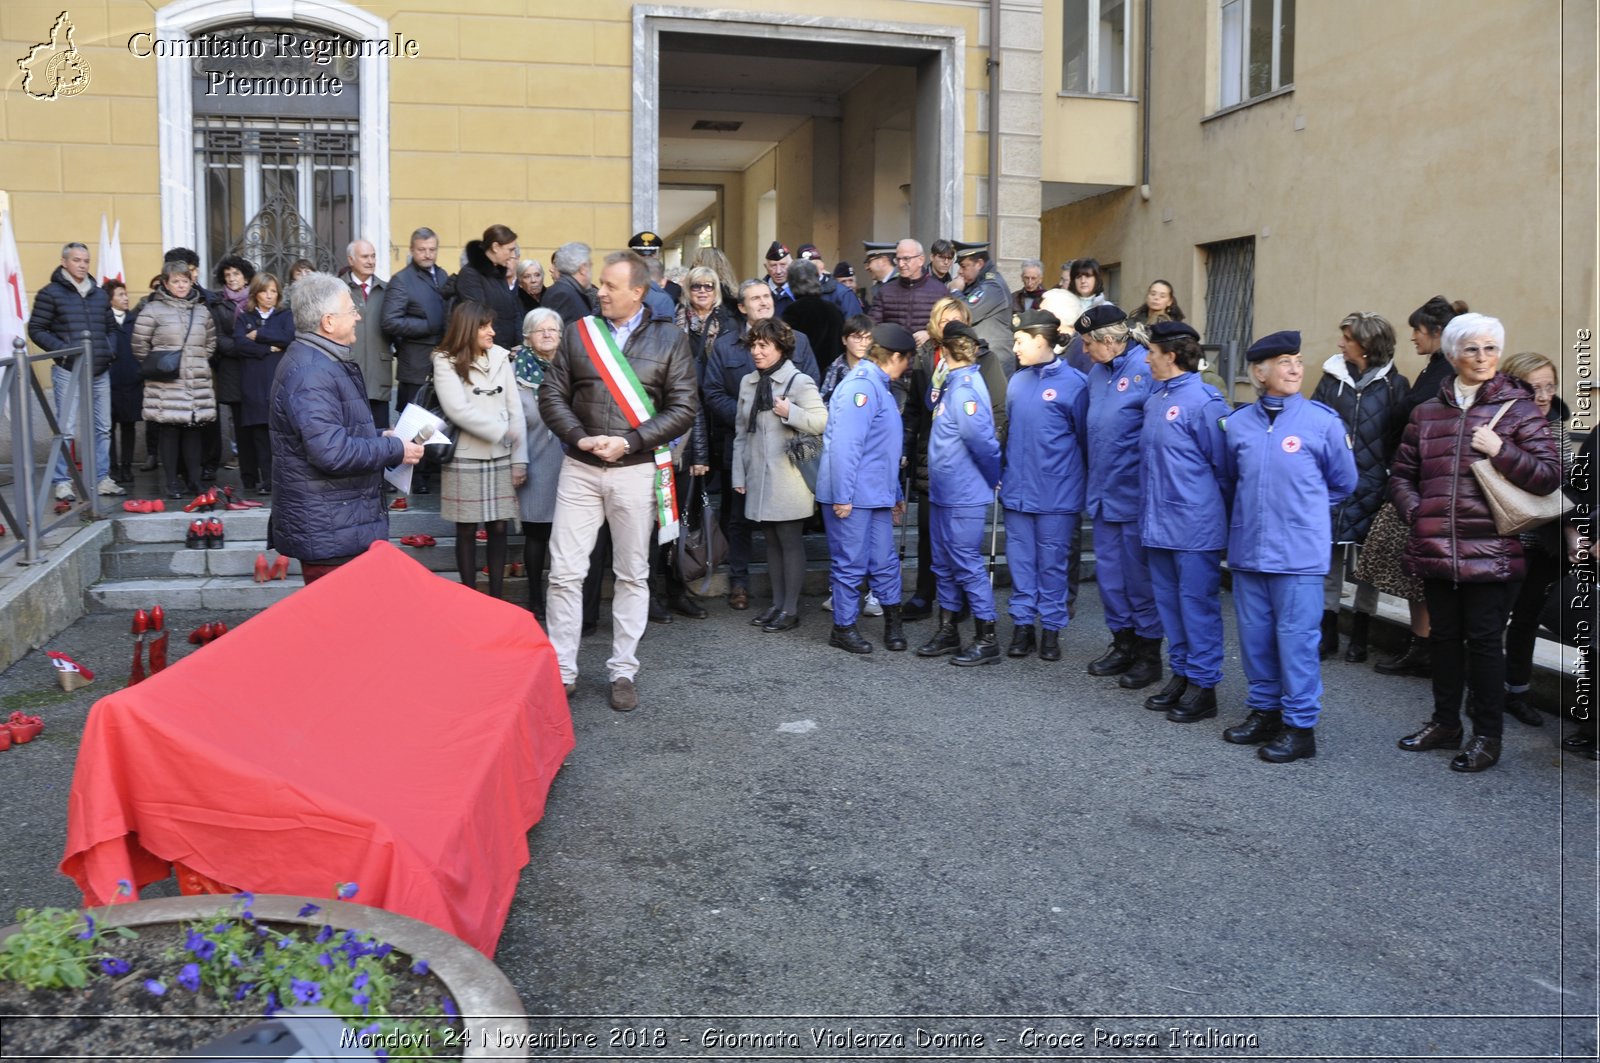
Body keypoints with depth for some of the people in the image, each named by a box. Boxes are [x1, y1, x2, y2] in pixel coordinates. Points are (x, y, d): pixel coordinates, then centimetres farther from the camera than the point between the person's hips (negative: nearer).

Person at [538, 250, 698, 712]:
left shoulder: (669, 339, 0)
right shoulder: (579, 332, 6)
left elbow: (682, 409, -5)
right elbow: (551, 395, 5)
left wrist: (628, 442, -14)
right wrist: (580, 438, -11)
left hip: (636, 470, -1)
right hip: (580, 467, 2)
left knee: (633, 575, 7)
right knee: (565, 572, 1)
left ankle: (623, 672, 19)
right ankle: (561, 671, 12)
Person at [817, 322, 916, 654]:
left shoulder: (879, 386, 17)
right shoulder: (861, 385, -15)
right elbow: (844, 445, -22)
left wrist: (896, 494, 26)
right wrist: (842, 496, -23)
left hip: (877, 495, 9)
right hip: (851, 496, -9)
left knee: (884, 561, 12)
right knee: (851, 563, 2)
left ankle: (893, 623, 25)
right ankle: (843, 628, 15)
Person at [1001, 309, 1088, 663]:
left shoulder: (1074, 383, -10)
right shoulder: (1016, 381, 8)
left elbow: (1084, 436, -2)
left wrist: (1069, 470, 5)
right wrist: (1003, 472, 12)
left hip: (1056, 493, -5)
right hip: (1016, 488, 5)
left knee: (1052, 562, 5)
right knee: (1020, 559, 9)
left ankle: (1051, 627, 17)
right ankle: (1022, 624, 19)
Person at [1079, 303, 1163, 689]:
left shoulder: (1147, 368, -16)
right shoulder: (1097, 372, 9)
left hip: (1134, 493, -8)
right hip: (1104, 491, 8)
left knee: (1139, 574, 2)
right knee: (1109, 571, 14)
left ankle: (1149, 653, 16)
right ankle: (1123, 643, 27)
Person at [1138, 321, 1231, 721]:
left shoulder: (1203, 400, -14)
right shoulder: (1155, 397, 11)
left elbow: (1223, 464, -9)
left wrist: (1209, 507, -2)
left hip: (1194, 526, -8)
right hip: (1159, 521, 8)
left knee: (1197, 602, 0)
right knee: (1169, 599, 15)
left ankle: (1203, 686, 10)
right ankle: (1181, 675, 27)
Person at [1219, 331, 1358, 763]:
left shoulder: (1322, 421, -5)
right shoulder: (1238, 423, 3)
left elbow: (1343, 483, 8)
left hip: (1299, 552, -3)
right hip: (1247, 549, 4)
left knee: (1296, 637, -1)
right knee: (1255, 634, 11)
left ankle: (1300, 725, 10)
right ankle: (1264, 710, 27)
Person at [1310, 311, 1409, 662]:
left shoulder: (1393, 385, 0)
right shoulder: (1332, 377, 7)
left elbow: (1400, 439, -1)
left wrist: (1391, 483, -8)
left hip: (1371, 486, -2)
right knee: (1329, 558, 6)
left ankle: (1359, 639, 19)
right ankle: (1328, 635, 18)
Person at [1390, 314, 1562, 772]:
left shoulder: (1517, 409, -1)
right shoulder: (1427, 413, 10)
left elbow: (1551, 475, -6)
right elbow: (1401, 474, 16)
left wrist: (1500, 451, -17)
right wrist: (1415, 512, 0)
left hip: (1491, 553, -4)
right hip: (1435, 550, 4)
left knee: (1484, 640, 2)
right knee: (1444, 636, 14)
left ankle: (1487, 735, 16)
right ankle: (1445, 722, 29)